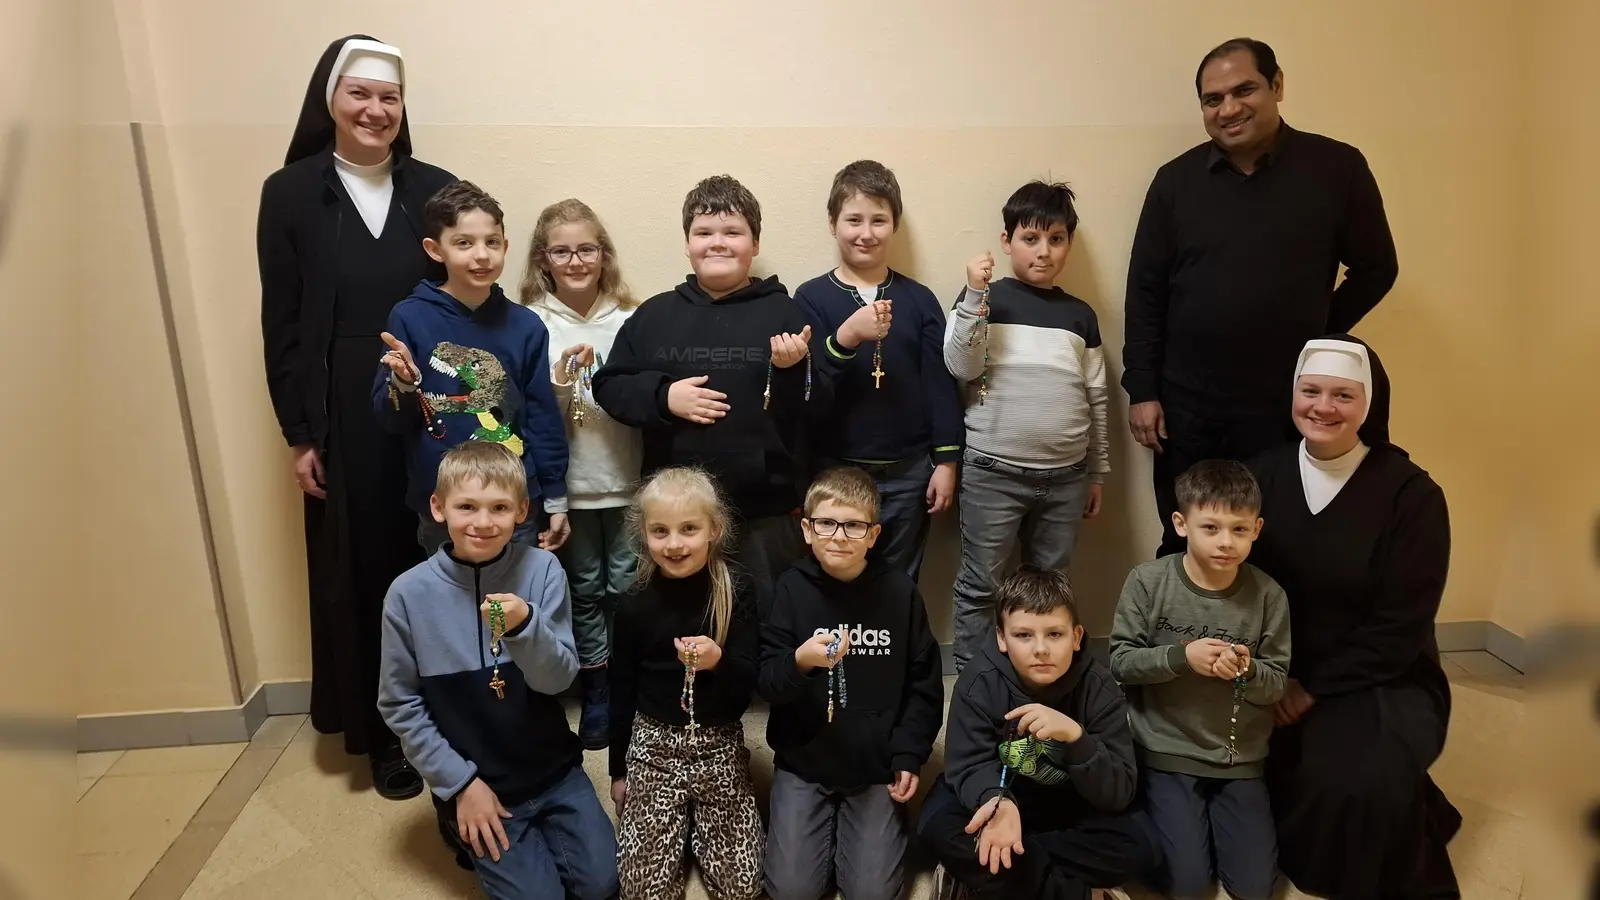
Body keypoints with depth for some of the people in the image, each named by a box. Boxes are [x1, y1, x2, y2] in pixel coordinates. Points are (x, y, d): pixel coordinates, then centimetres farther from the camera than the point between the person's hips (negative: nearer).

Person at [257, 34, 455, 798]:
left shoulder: (435, 190, 4)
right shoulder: (290, 194, 2)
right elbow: (281, 326, 1)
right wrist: (299, 434, -4)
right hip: (344, 418, 0)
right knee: (361, 572, 7)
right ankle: (383, 732, 21)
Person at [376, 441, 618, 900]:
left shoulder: (541, 569, -13)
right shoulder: (409, 593, -14)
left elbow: (559, 679, -14)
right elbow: (399, 705, -5)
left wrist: (525, 626, -34)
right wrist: (460, 782, -9)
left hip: (553, 770, 1)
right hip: (474, 781, -1)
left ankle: (536, 838, 26)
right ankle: (471, 834, 21)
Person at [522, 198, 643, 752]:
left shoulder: (628, 318, 0)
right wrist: (556, 385, -19)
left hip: (626, 478, 0)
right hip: (567, 482, 0)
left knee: (626, 586, 4)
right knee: (585, 588, 12)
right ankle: (597, 692, 28)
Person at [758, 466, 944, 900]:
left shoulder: (899, 590, -7)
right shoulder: (792, 588, -10)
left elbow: (924, 683, 3)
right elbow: (765, 682, -13)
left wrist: (910, 753, -4)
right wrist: (799, 661, -34)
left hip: (877, 764, 0)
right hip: (803, 760, 0)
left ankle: (848, 827, 27)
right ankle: (825, 826, 27)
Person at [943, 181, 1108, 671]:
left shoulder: (1080, 315, 9)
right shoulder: (984, 300, 0)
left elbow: (1096, 398, 13)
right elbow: (962, 368, -12)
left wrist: (1097, 472, 14)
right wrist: (975, 295, -20)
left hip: (1066, 475, 4)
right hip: (993, 471, -3)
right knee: (981, 585, 4)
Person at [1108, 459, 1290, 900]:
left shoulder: (1268, 596, -10)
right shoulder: (1148, 581, -14)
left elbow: (1276, 685, -3)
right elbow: (1120, 661, -10)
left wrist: (1246, 669, -25)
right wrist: (1180, 657, -26)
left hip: (1240, 757, 2)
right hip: (1168, 751, -2)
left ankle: (1213, 814, 31)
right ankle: (1158, 810, 24)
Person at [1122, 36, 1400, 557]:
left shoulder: (1338, 168, -3)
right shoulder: (1176, 179, 1)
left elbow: (1375, 270, 7)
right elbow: (1145, 292, 2)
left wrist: (1317, 338, -1)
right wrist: (1142, 391, -2)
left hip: (1285, 407, -1)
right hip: (1186, 407, 1)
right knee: (1183, 549, 11)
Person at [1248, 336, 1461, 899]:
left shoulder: (1412, 494, -12)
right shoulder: (1265, 474, -1)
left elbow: (1400, 628, -13)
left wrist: (1314, 690, -15)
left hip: (1381, 682, -3)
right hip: (1280, 676, 4)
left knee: (1360, 785, -28)